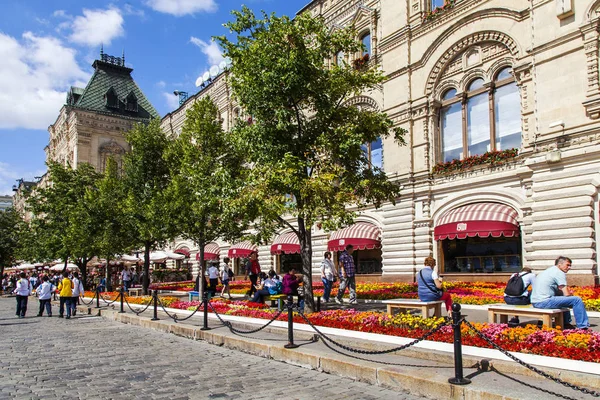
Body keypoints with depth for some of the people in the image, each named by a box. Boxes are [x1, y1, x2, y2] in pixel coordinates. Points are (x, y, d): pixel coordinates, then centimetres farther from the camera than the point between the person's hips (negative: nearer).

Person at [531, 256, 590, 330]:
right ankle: (582, 327, 0)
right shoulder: (559, 273, -6)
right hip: (544, 302, -10)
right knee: (577, 300, -8)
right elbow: (567, 294, -9)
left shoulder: (547, 271, 22)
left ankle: (566, 323, 35)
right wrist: (572, 296, 12)